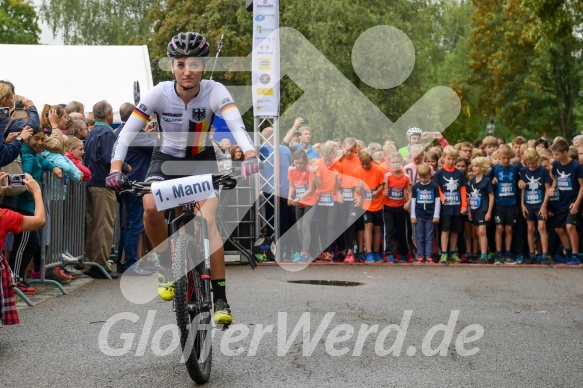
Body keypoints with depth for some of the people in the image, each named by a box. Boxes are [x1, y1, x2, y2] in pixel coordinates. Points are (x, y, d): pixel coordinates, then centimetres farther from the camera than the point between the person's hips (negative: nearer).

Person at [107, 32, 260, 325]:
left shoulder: (215, 92, -22)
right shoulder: (159, 93, -20)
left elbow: (236, 123, -39)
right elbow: (128, 131, -24)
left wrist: (250, 154, -58)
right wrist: (116, 168, -39)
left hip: (202, 161, -1)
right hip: (166, 160, 1)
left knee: (207, 221, -23)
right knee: (151, 208, -29)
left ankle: (220, 299, -16)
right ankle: (168, 267, -3)